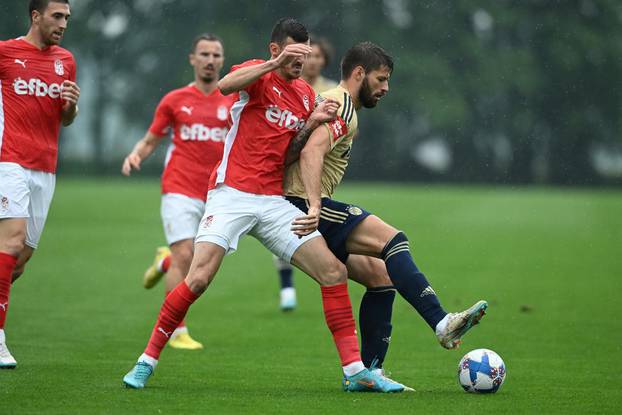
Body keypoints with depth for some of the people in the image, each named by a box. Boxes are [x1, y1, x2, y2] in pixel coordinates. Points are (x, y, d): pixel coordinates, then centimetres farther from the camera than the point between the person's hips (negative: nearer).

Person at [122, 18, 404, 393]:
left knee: (334, 271, -3)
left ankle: (356, 371, 1)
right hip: (232, 193, -6)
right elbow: (226, 85, -26)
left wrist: (313, 123, -1)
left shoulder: (306, 94, 16)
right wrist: (275, 64, -34)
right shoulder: (259, 74, -2)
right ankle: (147, 362, -2)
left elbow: (293, 151, 16)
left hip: (275, 202, 6)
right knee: (199, 279, -17)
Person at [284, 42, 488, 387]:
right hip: (305, 206, -11)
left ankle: (368, 372, 4)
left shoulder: (333, 103, 25)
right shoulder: (341, 106, -9)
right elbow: (312, 151, -25)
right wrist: (315, 206, -34)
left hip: (308, 207, 11)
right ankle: (441, 323, -31)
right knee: (392, 240, -22)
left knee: (380, 276, 5)